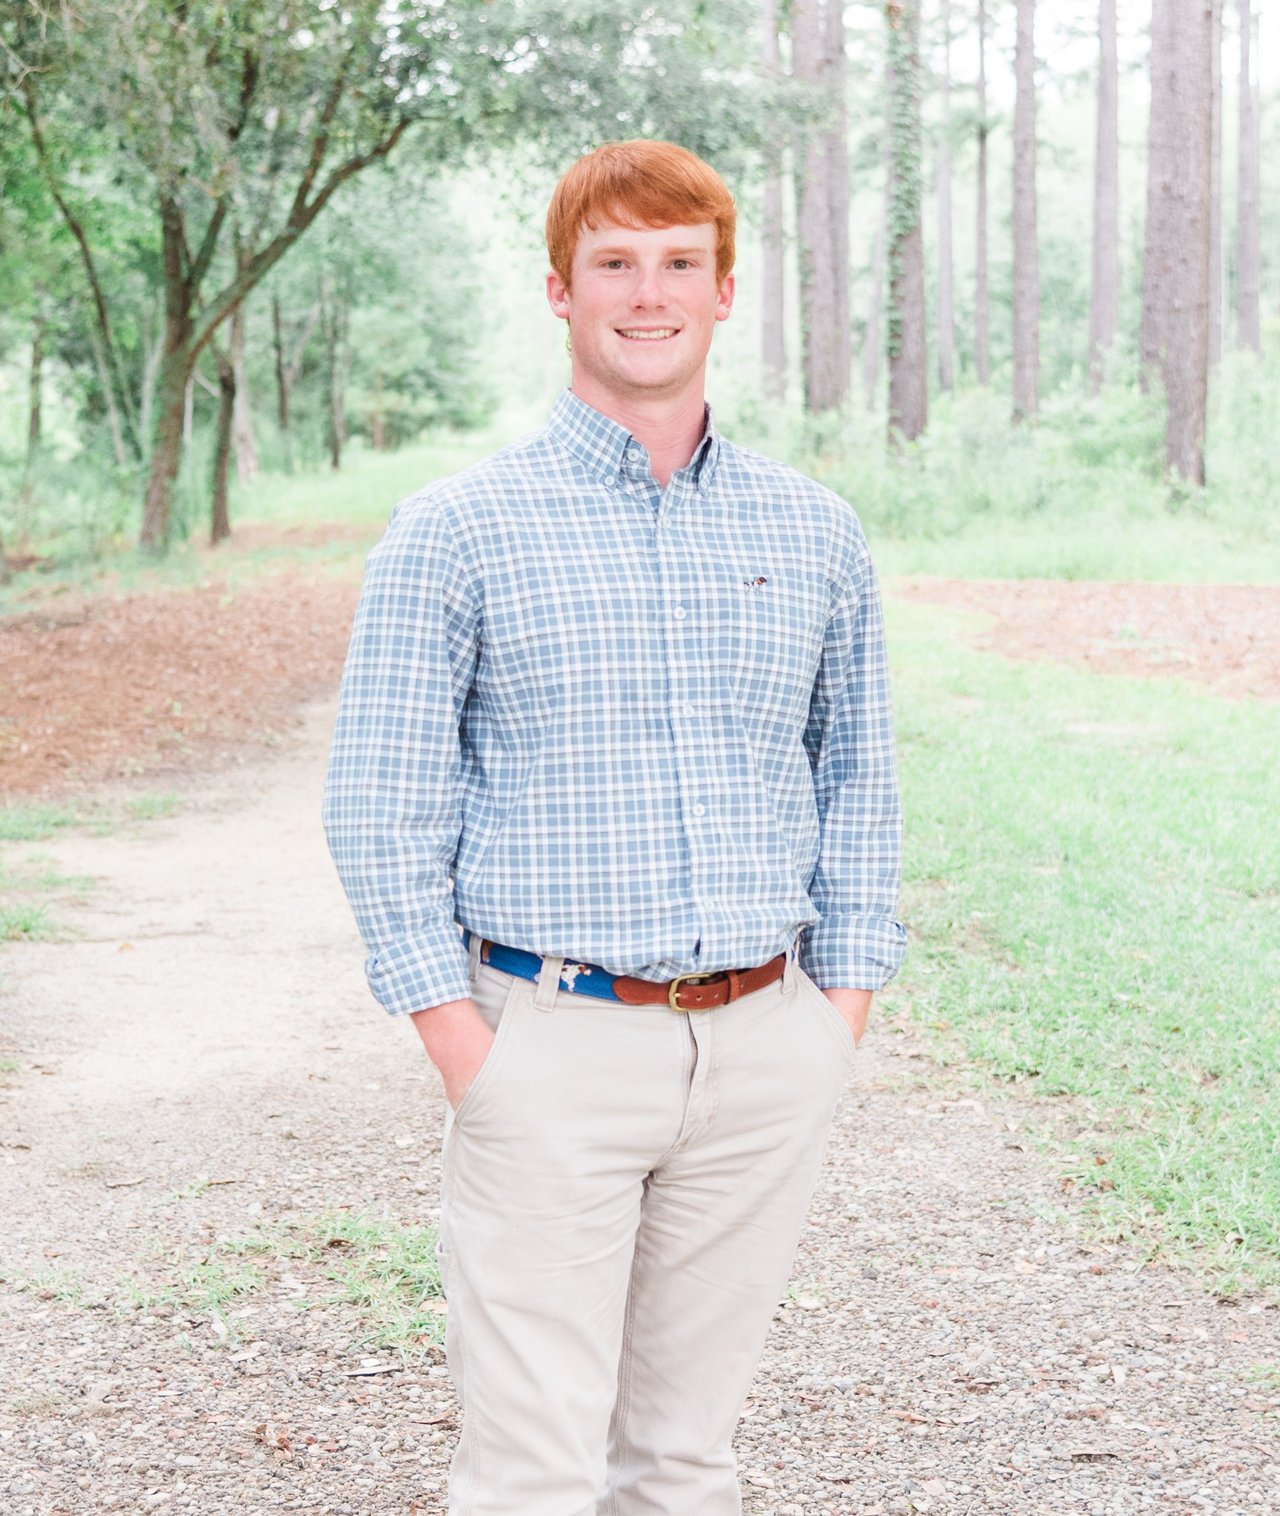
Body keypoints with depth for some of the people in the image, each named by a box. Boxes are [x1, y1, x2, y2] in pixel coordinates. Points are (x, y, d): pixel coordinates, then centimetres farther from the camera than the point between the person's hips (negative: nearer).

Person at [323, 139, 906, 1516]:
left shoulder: (816, 533, 9)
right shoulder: (454, 533, -2)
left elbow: (856, 778, 15)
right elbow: (379, 807, -2)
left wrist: (842, 1005, 7)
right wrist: (457, 1033, -8)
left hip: (764, 1048, 3)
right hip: (555, 1049, -3)